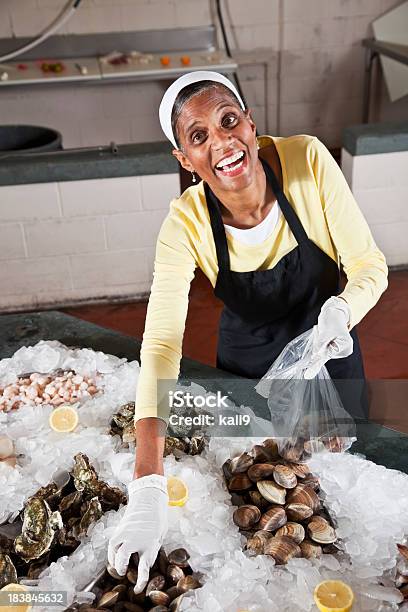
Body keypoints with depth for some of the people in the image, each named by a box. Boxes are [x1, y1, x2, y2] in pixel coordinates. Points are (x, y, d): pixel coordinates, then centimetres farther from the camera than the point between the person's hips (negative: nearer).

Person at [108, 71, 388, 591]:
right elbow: (162, 346, -36)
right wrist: (147, 490, -45)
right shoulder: (186, 223, -28)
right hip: (246, 364, 0)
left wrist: (342, 310, -43)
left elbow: (370, 266, -19)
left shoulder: (308, 160, -27)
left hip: (329, 352, 1)